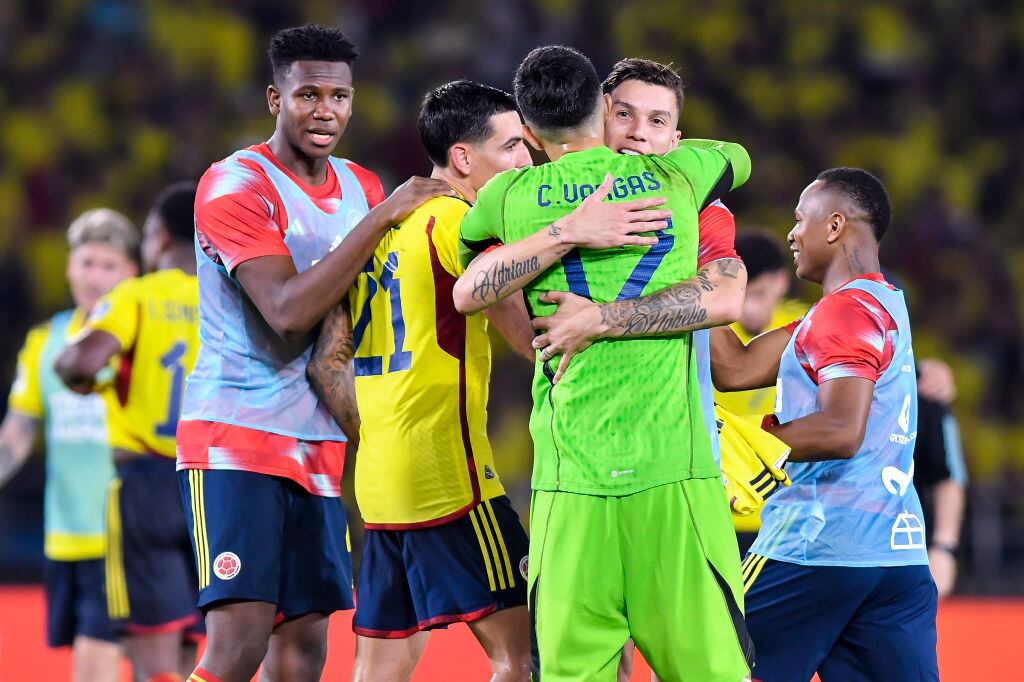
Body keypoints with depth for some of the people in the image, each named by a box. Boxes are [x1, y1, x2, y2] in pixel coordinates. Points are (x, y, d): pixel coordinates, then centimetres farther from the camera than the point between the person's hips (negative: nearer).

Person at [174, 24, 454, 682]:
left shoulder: (363, 188, 12)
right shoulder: (233, 185, -10)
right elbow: (288, 311, -21)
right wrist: (381, 217, -19)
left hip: (320, 445, 7)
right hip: (236, 433, -7)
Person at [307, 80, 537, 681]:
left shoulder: (382, 228, 17)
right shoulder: (457, 222, -8)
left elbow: (328, 361, 17)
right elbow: (532, 337, -12)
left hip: (381, 476, 9)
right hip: (448, 473, -9)